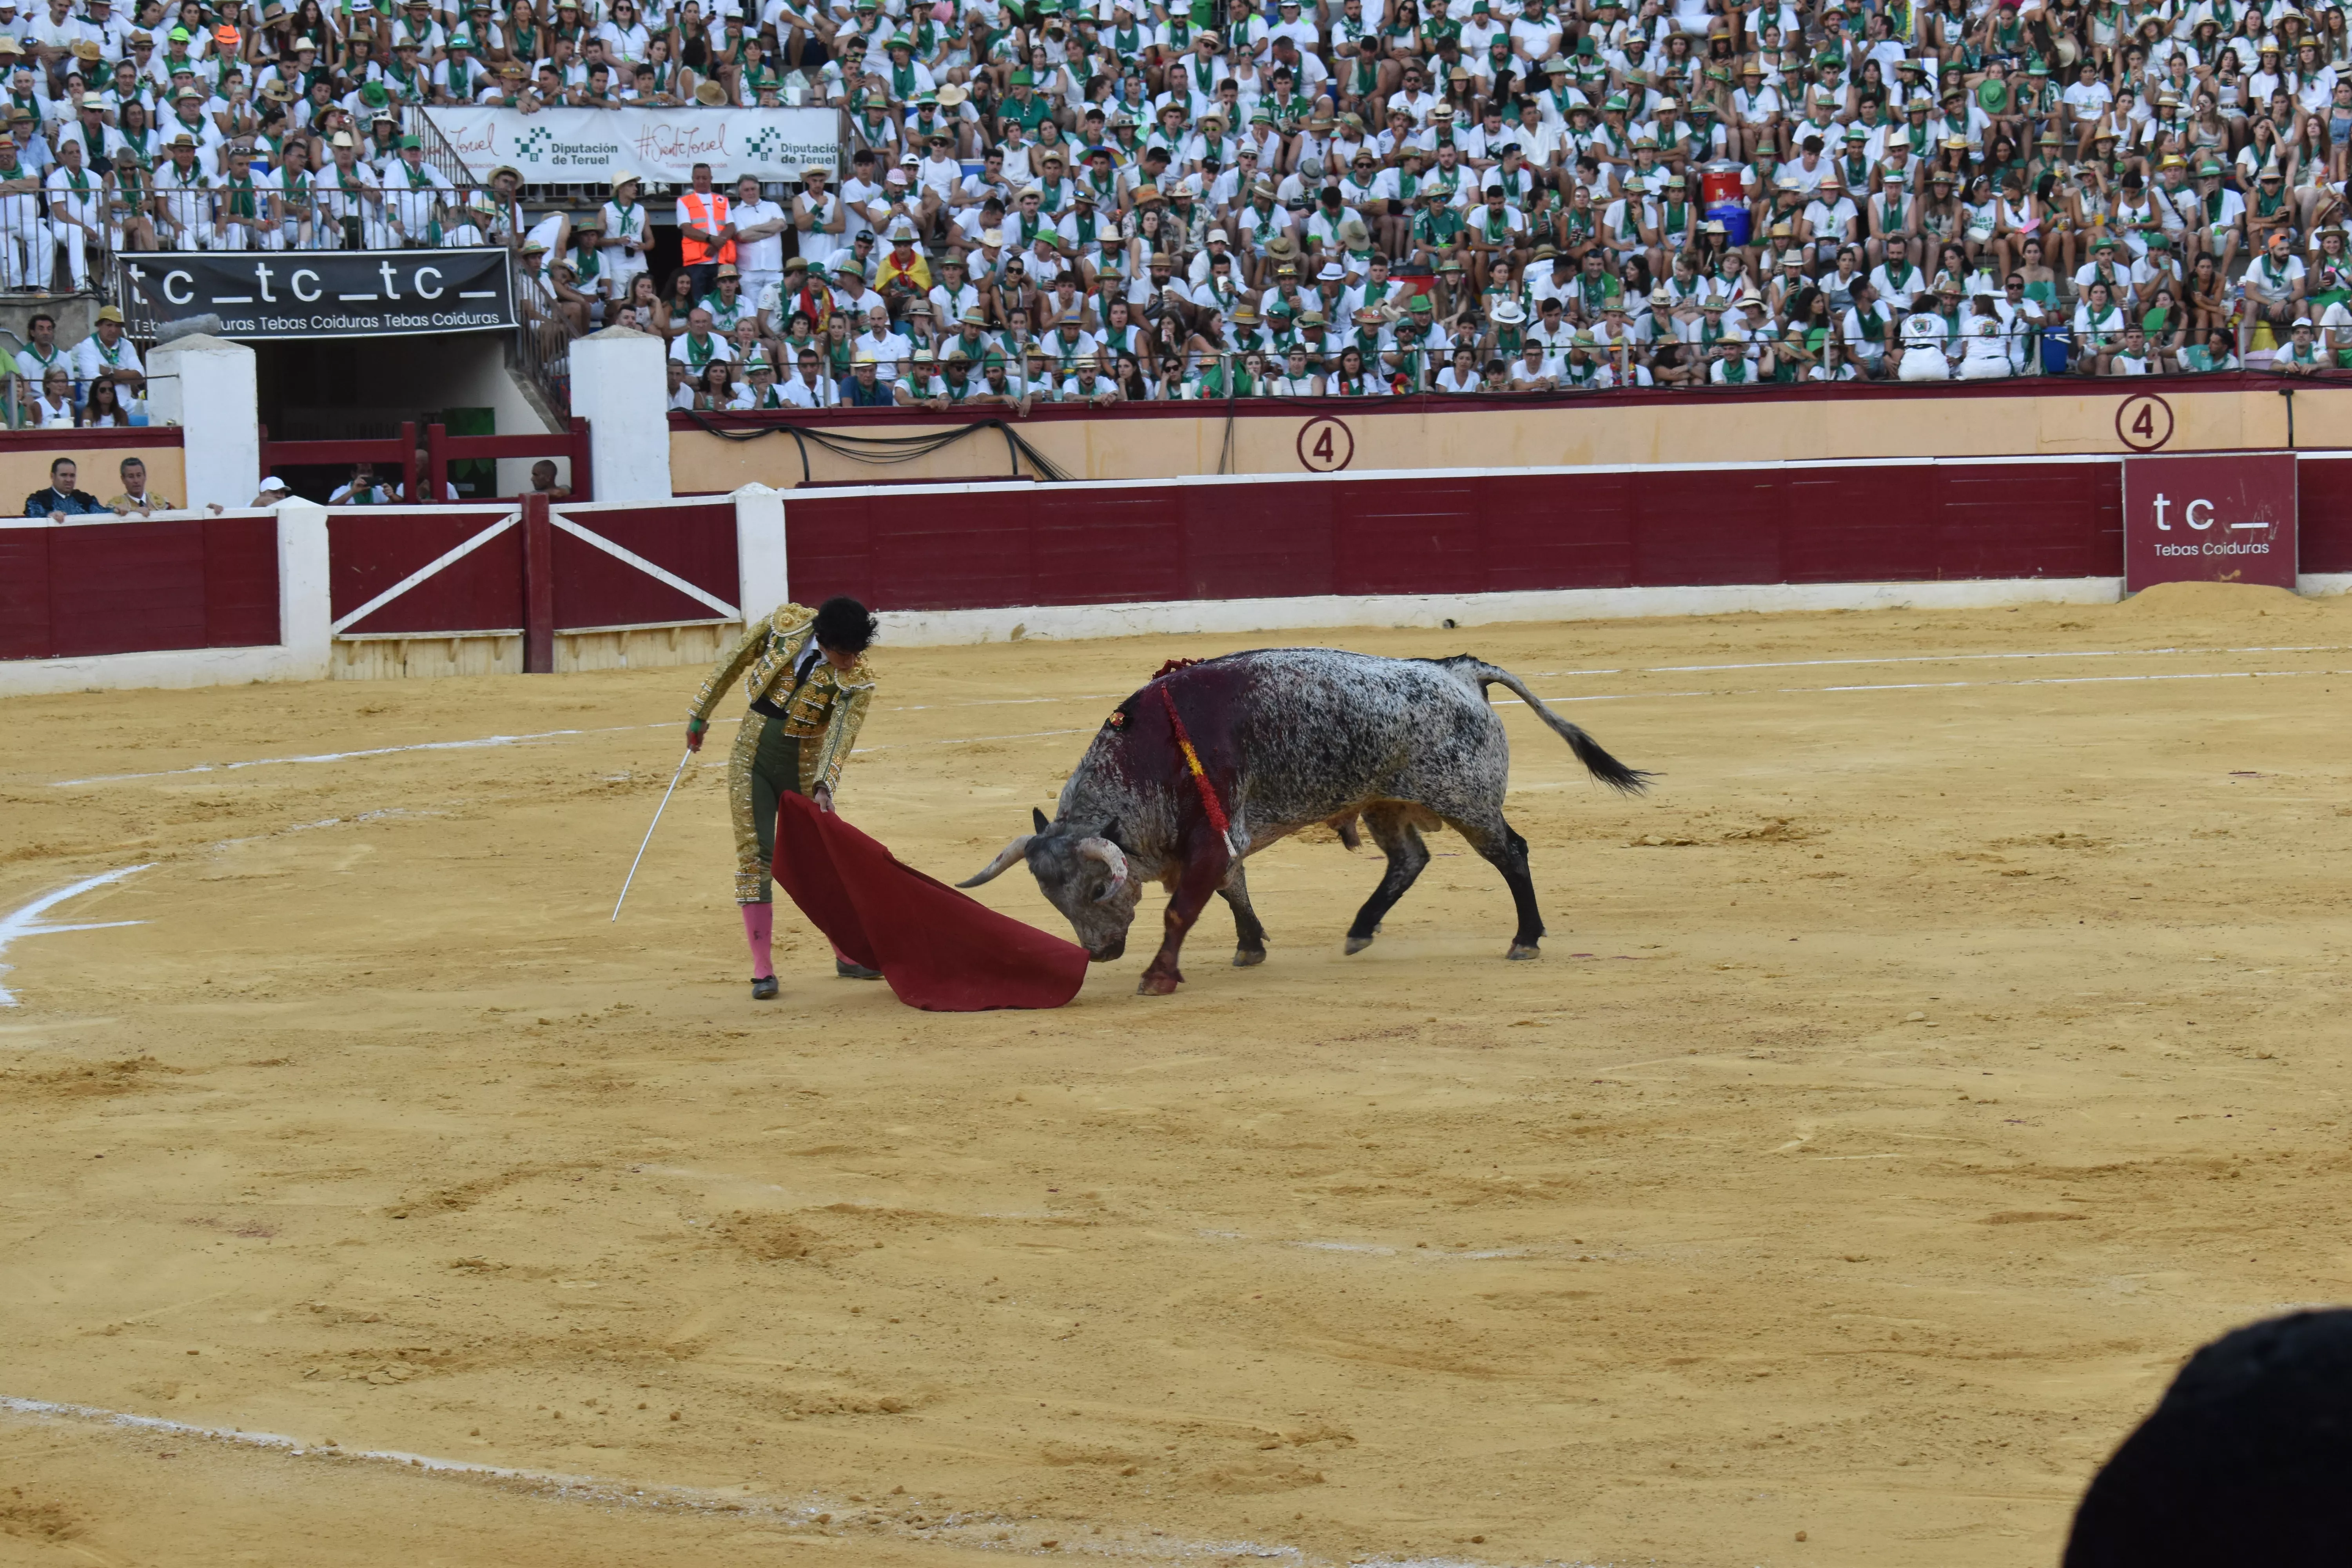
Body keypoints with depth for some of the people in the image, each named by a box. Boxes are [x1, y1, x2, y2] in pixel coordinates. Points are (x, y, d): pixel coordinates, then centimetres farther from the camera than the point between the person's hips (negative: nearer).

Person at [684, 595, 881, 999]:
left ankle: (849, 956, 23)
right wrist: (700, 714, 6)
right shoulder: (786, 623, -11)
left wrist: (823, 786, -39)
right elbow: (734, 661, 1)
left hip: (803, 766, -1)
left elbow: (841, 736, -24)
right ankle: (763, 971, -3)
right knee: (754, 855, -5)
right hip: (752, 756, 1)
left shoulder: (858, 680, -16)